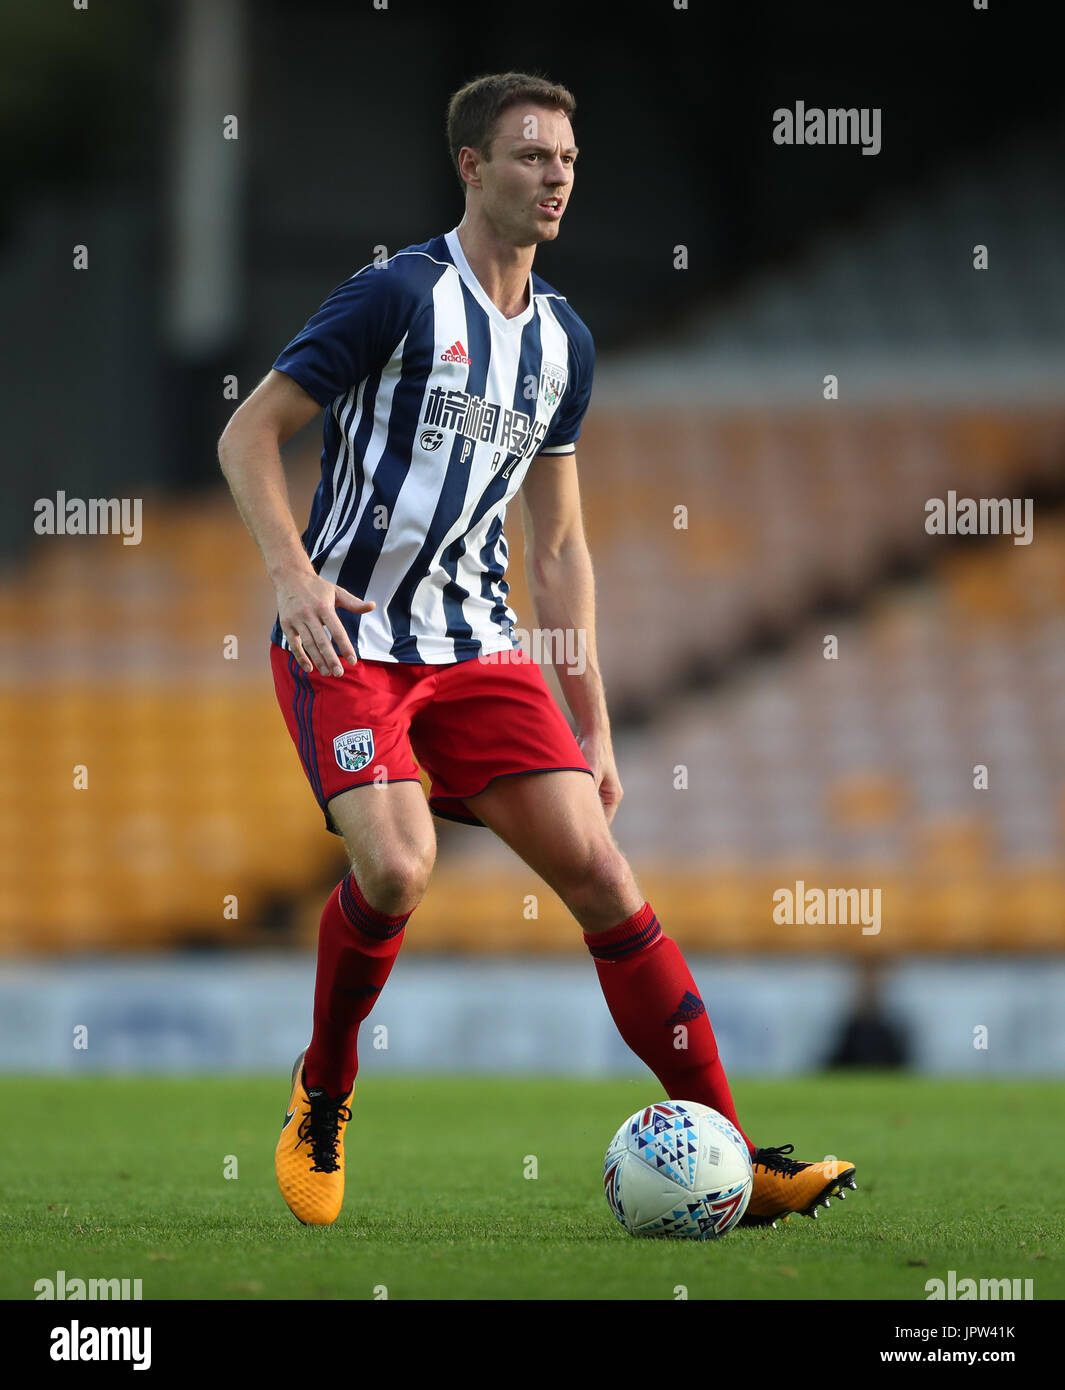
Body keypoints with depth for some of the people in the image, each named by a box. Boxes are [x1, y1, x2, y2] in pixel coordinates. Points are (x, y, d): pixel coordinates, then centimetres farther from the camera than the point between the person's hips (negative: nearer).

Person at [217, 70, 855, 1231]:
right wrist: (292, 572, -23)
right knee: (397, 867, -26)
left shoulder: (563, 341, 11)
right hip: (346, 643, -5)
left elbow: (558, 545, 18)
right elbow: (247, 435, -7)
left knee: (597, 867, -7)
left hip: (476, 646, 6)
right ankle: (320, 1101, 2)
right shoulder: (400, 296, -9)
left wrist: (591, 721, 14)